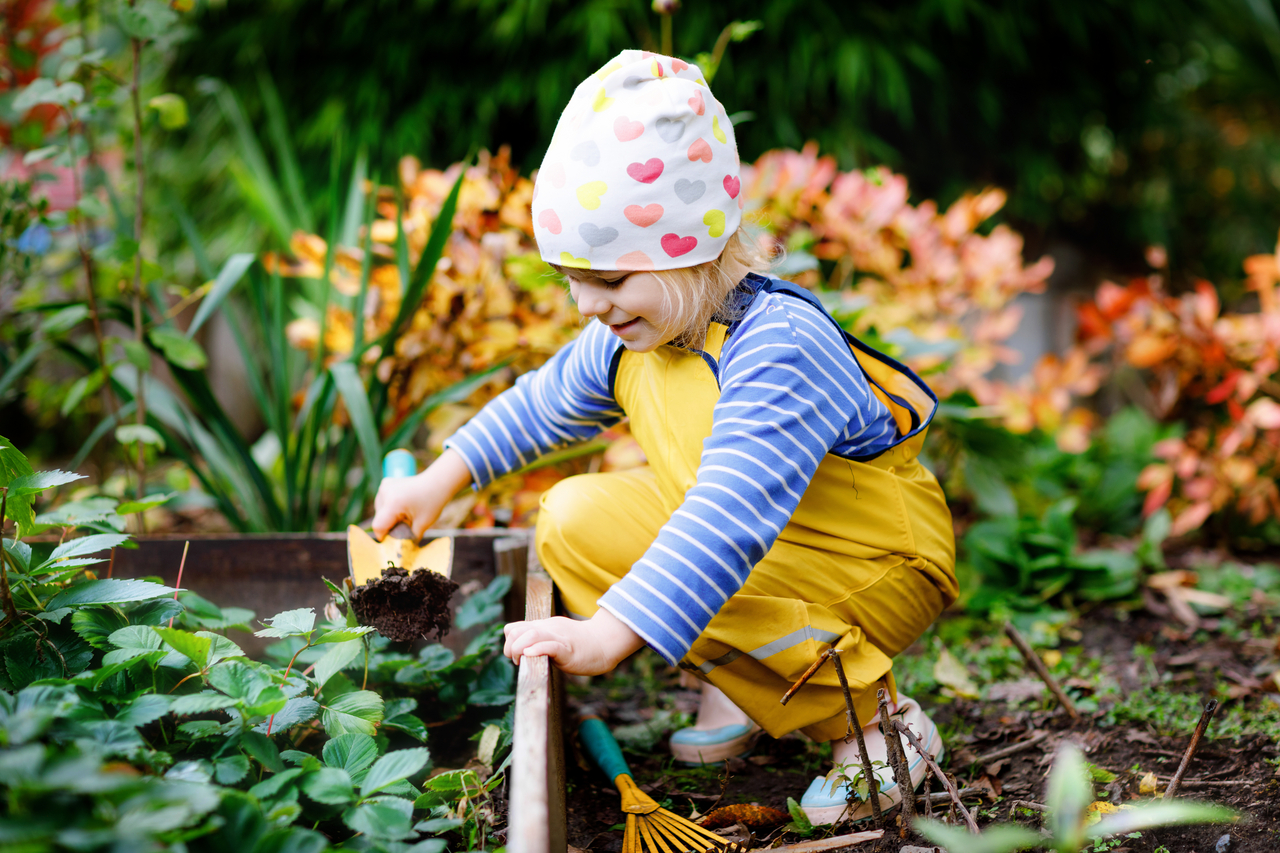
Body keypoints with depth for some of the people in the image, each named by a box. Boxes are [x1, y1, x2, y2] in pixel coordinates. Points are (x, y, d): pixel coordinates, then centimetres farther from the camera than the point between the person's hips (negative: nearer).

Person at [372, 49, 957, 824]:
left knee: (688, 583, -32)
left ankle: (880, 721, -13)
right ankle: (738, 684, 4)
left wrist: (608, 636, -52)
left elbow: (728, 519, -46)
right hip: (746, 541, 8)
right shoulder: (632, 336, -6)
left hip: (878, 568, -8)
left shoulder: (778, 348, -34)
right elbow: (548, 401, 16)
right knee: (574, 517, -5)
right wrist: (439, 482, 13)